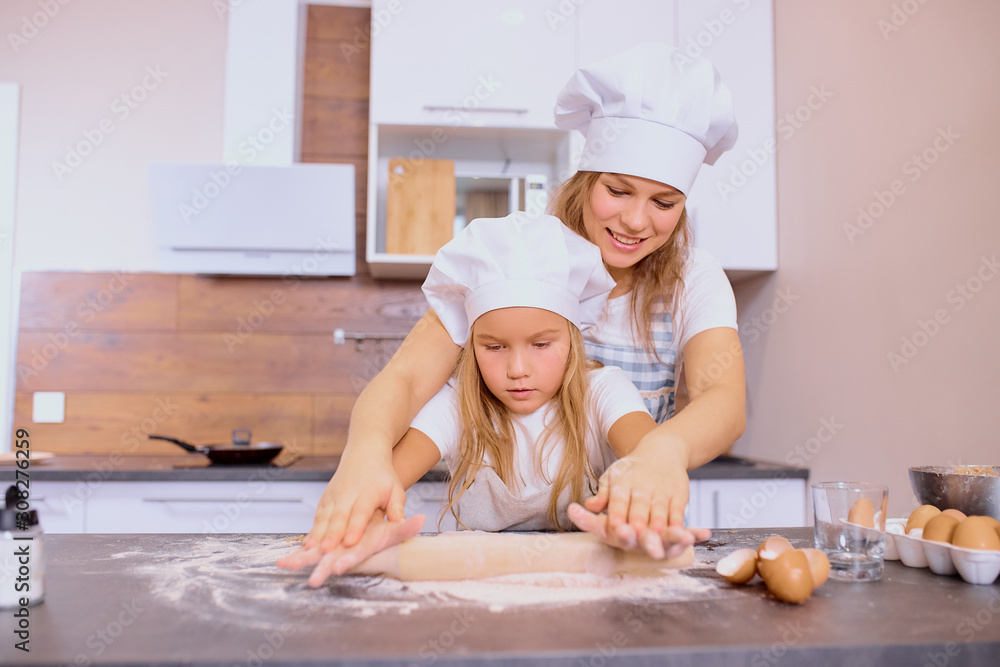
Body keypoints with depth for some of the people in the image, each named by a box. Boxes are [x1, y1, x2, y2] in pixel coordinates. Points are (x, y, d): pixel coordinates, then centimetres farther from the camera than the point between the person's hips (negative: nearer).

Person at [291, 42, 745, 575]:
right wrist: (367, 449, -41)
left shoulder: (694, 283, -4)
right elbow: (406, 376, -18)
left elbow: (726, 399, -22)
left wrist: (666, 448, -45)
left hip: (626, 551, 0)